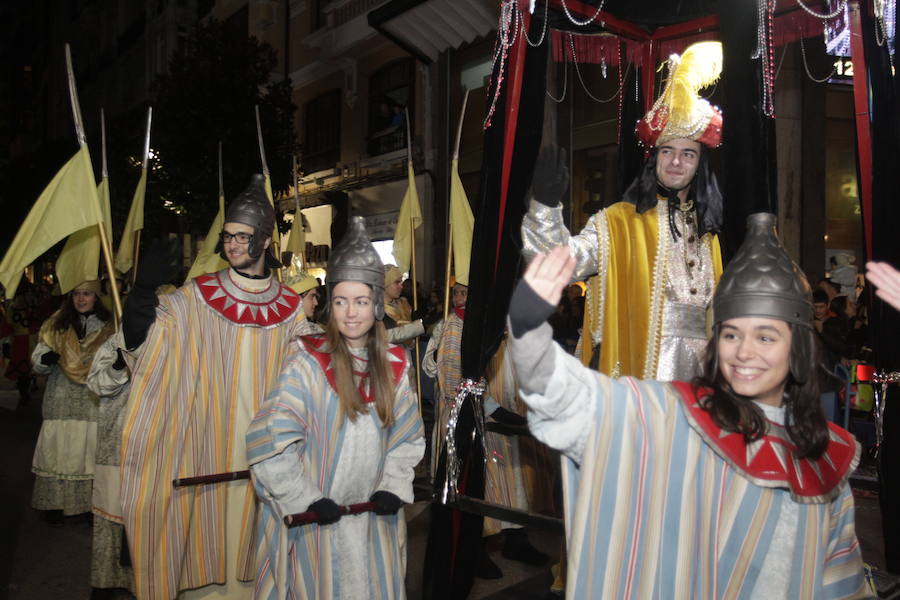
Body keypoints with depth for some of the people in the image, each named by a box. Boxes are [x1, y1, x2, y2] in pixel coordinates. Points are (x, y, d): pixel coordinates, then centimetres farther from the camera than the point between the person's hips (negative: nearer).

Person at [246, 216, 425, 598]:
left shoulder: (393, 366, 1)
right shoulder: (307, 363, -14)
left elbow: (407, 438, 7)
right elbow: (270, 442, -15)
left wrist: (392, 488, -5)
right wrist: (307, 501, -15)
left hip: (375, 518, 4)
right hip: (317, 520, -4)